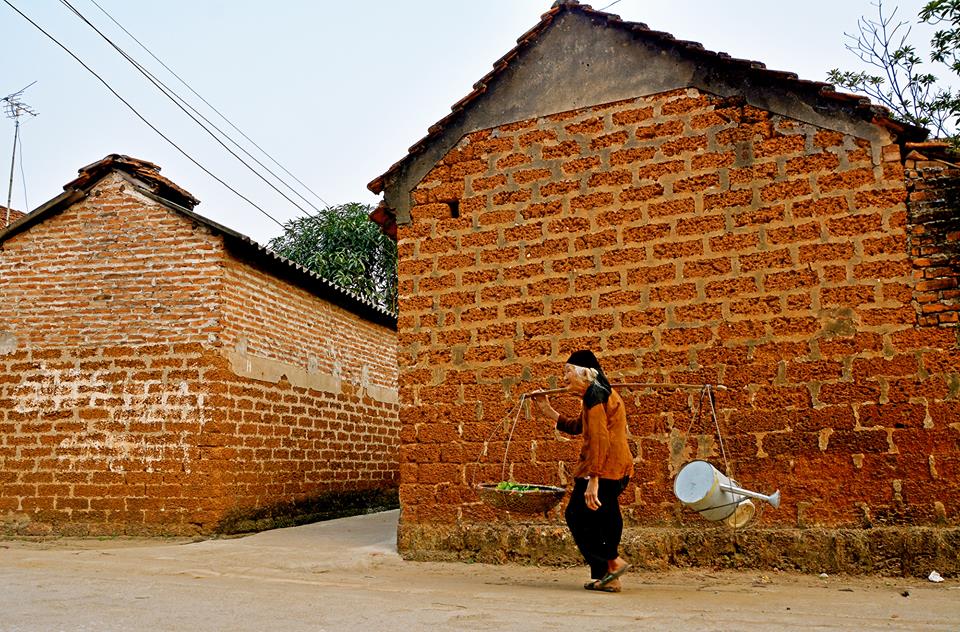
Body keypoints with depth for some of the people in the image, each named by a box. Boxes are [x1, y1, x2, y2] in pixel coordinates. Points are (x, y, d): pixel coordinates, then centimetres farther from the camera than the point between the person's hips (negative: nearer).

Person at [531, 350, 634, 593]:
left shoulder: (594, 394, -13)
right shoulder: (596, 393, 20)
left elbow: (600, 439, -22)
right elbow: (576, 426, 29)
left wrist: (592, 480, -25)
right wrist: (547, 410, 24)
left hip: (604, 468, -10)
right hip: (615, 468, 10)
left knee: (577, 515, -3)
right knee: (601, 518, 12)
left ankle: (613, 561, -1)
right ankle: (607, 578, 16)